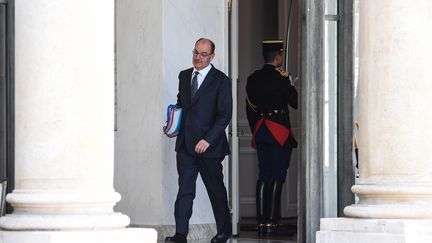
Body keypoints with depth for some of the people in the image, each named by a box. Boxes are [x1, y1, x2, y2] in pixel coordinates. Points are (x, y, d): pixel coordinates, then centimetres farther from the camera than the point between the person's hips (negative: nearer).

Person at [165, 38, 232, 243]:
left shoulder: (220, 80, -6)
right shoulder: (184, 76, 12)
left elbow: (225, 115, -10)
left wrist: (208, 139, -16)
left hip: (209, 145, -4)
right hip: (185, 144, 4)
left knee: (216, 189, 8)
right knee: (184, 189, -3)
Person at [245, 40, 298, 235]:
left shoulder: (253, 79, 9)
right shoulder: (281, 78, -10)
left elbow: (249, 108, 14)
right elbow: (296, 102, -6)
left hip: (260, 131, 6)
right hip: (279, 131, -6)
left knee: (263, 176, 9)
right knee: (277, 177, -3)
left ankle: (261, 222, 6)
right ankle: (271, 221, -7)